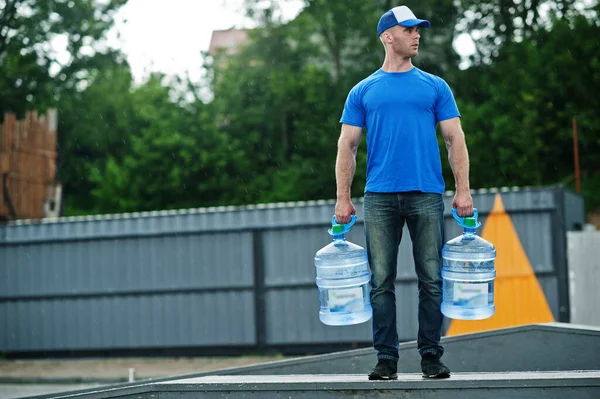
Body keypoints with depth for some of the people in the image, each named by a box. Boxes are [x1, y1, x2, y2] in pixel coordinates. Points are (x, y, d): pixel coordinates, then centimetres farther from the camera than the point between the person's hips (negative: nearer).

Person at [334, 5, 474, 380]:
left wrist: (463, 190, -3)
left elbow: (455, 139, 7)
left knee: (432, 279, 0)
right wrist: (343, 198, 0)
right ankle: (387, 358, 6)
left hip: (427, 195, 0)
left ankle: (431, 356, 8)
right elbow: (347, 146, 8)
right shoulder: (364, 91, 10)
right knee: (382, 281, 0)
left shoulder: (435, 86, 10)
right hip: (380, 197, 0)